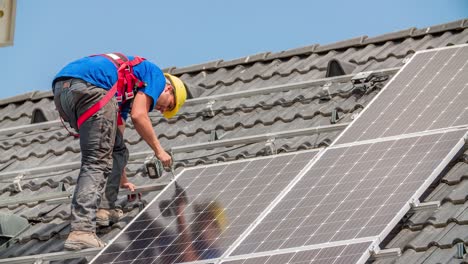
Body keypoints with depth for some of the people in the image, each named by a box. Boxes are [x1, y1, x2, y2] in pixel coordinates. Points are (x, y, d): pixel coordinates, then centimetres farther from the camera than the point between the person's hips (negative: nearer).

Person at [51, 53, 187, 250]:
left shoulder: (128, 91, 38)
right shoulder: (155, 75, 17)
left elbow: (116, 134, 41)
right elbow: (138, 116, 2)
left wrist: (123, 180, 47)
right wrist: (159, 150, 15)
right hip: (89, 86, -9)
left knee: (117, 151, 22)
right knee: (97, 161, -10)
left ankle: (105, 210, 17)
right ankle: (81, 231, -21)